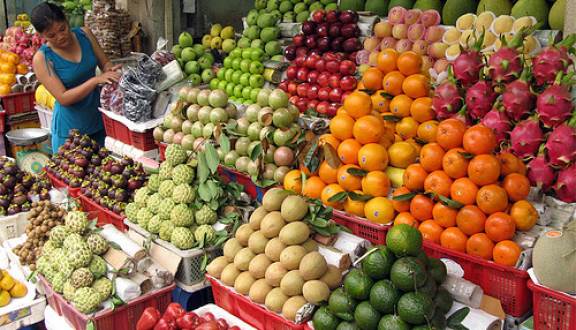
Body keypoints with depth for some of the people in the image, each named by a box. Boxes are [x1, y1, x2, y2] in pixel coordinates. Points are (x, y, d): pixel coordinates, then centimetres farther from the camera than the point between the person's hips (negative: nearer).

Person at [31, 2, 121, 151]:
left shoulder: (84, 34, -4)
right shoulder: (42, 59, -15)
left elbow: (105, 63, 6)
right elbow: (63, 98, -19)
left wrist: (110, 71, -18)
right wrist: (96, 80, -29)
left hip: (100, 120, 4)